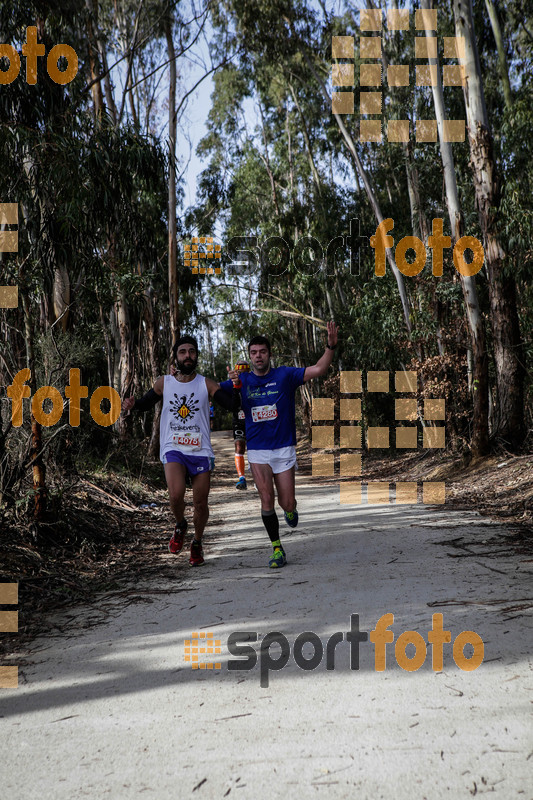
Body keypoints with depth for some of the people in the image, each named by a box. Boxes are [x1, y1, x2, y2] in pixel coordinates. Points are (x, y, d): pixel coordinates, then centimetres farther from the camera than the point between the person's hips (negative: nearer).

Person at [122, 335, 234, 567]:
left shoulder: (206, 384, 1)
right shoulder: (164, 383, 5)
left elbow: (231, 405, -8)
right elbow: (146, 403, 17)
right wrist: (132, 404, -5)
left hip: (201, 451, 0)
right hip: (173, 450, 0)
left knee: (200, 503, 5)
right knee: (176, 495, -23)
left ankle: (197, 543, 31)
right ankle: (180, 526, 11)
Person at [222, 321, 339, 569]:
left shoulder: (284, 375, -1)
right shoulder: (242, 380, 4)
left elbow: (318, 369, -7)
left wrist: (330, 346, -22)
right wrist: (232, 383, -22)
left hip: (284, 448, -1)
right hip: (257, 450, 1)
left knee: (287, 503, -1)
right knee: (266, 500, -9)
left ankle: (290, 510, 38)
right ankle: (276, 548, 8)